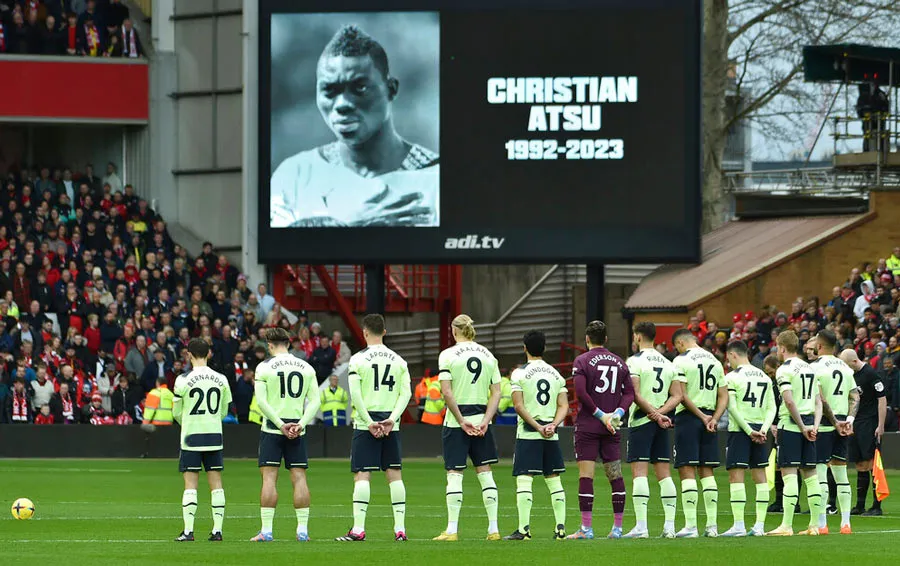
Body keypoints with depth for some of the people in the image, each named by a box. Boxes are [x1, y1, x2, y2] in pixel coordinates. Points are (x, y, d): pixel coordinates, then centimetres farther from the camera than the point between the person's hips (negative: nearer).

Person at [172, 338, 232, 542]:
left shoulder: (184, 380, -8)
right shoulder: (221, 380, 2)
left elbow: (177, 412, 1)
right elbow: (223, 411, 11)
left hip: (191, 436, -3)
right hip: (215, 434, 3)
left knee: (190, 484, -2)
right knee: (216, 483, 6)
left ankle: (188, 530, -7)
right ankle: (217, 529, 3)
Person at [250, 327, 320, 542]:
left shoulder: (264, 367, -2)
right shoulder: (306, 368, 8)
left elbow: (261, 401, -9)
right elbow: (315, 401, 3)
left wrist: (281, 425, -10)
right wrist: (301, 424, -4)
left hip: (272, 428, -3)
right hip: (297, 430, 3)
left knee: (269, 478, -2)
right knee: (299, 478, 4)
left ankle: (266, 530, -6)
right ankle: (302, 530, 2)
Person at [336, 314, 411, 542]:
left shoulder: (358, 359, -4)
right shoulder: (398, 360, 8)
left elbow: (355, 395, -11)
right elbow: (406, 393, 1)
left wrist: (369, 422, -9)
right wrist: (392, 419, -4)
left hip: (365, 425, -4)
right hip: (391, 426, 4)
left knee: (362, 475, -4)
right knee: (394, 474, 7)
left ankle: (358, 529, -10)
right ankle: (400, 528, 5)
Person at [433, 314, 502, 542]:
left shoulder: (448, 355, -6)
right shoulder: (488, 355, 7)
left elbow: (446, 392, -13)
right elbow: (496, 393, 1)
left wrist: (461, 421, -11)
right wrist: (485, 421, -4)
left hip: (455, 422, -4)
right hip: (482, 420, 4)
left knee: (454, 474, -1)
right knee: (485, 472, 9)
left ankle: (452, 530, -3)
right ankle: (493, 529, 7)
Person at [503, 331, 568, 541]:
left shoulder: (520, 373, -4)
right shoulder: (556, 374, 10)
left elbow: (519, 406, -12)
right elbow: (563, 406, 3)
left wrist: (537, 427, -11)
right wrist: (552, 425, -7)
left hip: (528, 432, -4)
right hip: (551, 435, 4)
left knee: (524, 480, -6)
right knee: (554, 480, 9)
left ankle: (524, 529, -13)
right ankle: (560, 527, 6)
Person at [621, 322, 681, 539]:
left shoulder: (634, 361, -6)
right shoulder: (668, 364, 13)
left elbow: (635, 395, -16)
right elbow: (677, 396, 8)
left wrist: (655, 414, -12)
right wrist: (661, 412, -4)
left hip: (641, 421, -6)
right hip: (662, 424, 6)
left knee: (639, 472, -7)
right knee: (664, 473, 8)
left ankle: (641, 525, -14)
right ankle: (670, 525, 5)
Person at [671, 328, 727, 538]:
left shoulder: (682, 361, -7)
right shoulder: (715, 361, 14)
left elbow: (681, 395, -14)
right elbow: (723, 397, 10)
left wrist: (701, 416, -11)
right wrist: (714, 418, -1)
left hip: (688, 418, -6)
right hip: (709, 420, 6)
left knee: (687, 471, -5)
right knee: (707, 471, 10)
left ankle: (690, 525, -11)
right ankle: (712, 525, 7)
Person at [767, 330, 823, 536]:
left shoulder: (784, 370, -8)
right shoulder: (809, 368, 16)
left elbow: (790, 401, -17)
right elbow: (818, 401, 13)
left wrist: (803, 427, -11)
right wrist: (814, 425, 2)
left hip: (790, 425, -7)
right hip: (808, 427, 7)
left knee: (789, 473, -9)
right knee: (810, 473, 10)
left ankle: (786, 525, -13)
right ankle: (815, 525, 9)